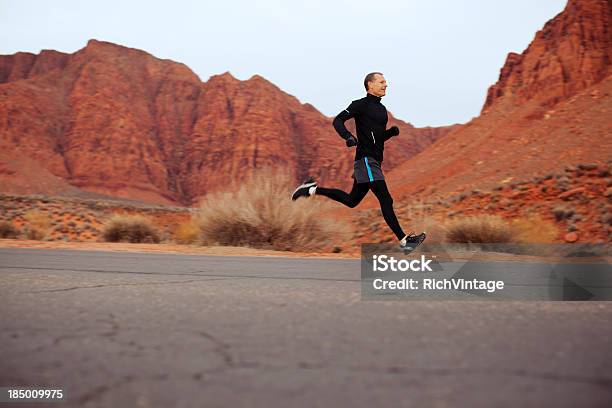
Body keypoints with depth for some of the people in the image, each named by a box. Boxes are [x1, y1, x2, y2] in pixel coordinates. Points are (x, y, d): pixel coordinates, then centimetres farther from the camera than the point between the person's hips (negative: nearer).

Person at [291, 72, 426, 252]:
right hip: (366, 159, -9)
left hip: (374, 161, 9)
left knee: (352, 201, 15)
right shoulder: (361, 104, -6)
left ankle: (313, 189, 22)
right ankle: (403, 240, -9)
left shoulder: (382, 109, 19)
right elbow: (338, 120, -11)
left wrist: (392, 131, 6)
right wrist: (348, 136, -28)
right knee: (385, 200, -10)